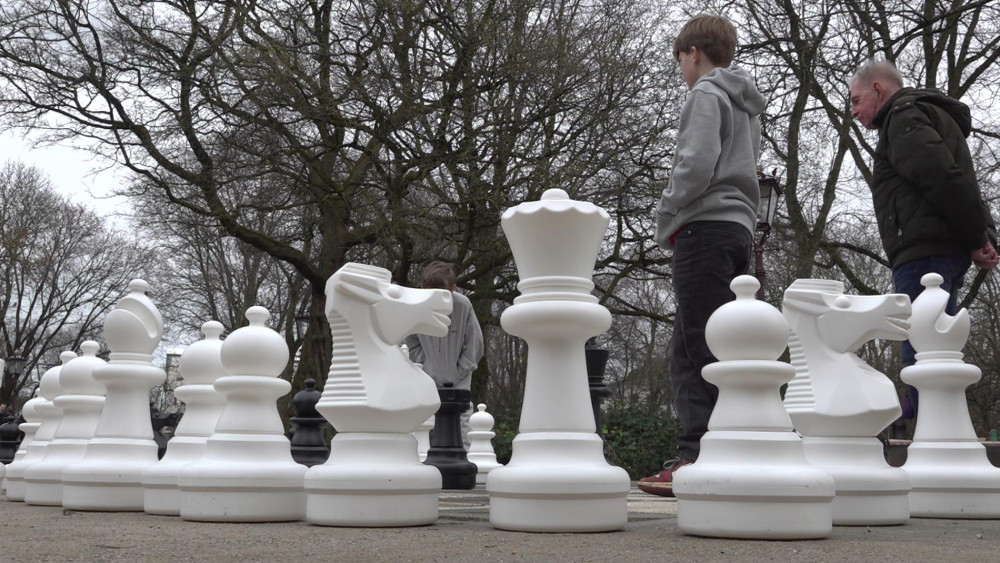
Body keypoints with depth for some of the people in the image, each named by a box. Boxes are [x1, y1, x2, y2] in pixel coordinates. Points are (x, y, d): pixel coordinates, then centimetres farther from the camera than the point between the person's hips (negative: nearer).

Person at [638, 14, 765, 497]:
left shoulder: (705, 94, -3)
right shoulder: (747, 104, 25)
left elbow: (696, 164, -15)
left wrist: (667, 217, -3)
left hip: (707, 226, -9)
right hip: (740, 228, 9)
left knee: (699, 349, -11)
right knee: (689, 349, 8)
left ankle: (698, 457, -14)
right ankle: (700, 454, 5)